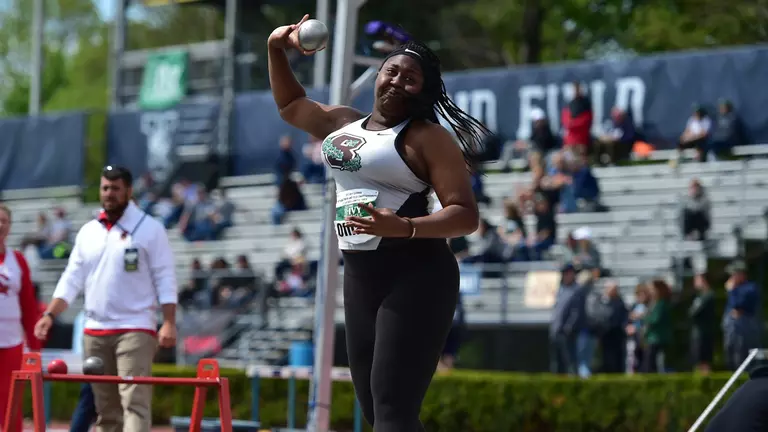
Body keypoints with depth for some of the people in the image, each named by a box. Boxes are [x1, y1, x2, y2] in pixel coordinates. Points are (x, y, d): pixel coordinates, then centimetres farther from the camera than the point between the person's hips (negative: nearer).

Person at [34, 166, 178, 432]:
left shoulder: (150, 229, -2)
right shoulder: (88, 232, 13)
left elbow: (165, 279, -5)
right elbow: (72, 279, 13)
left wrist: (169, 323, -15)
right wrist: (50, 315, 0)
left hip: (135, 329, -5)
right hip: (95, 331, 5)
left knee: (134, 400, -16)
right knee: (104, 406, 10)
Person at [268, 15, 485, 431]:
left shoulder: (427, 138, -8)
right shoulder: (341, 123, 15)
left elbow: (466, 214, -13)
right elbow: (290, 105, 33)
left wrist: (404, 227, -28)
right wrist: (277, 48, 20)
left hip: (415, 278, -8)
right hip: (359, 276, 8)